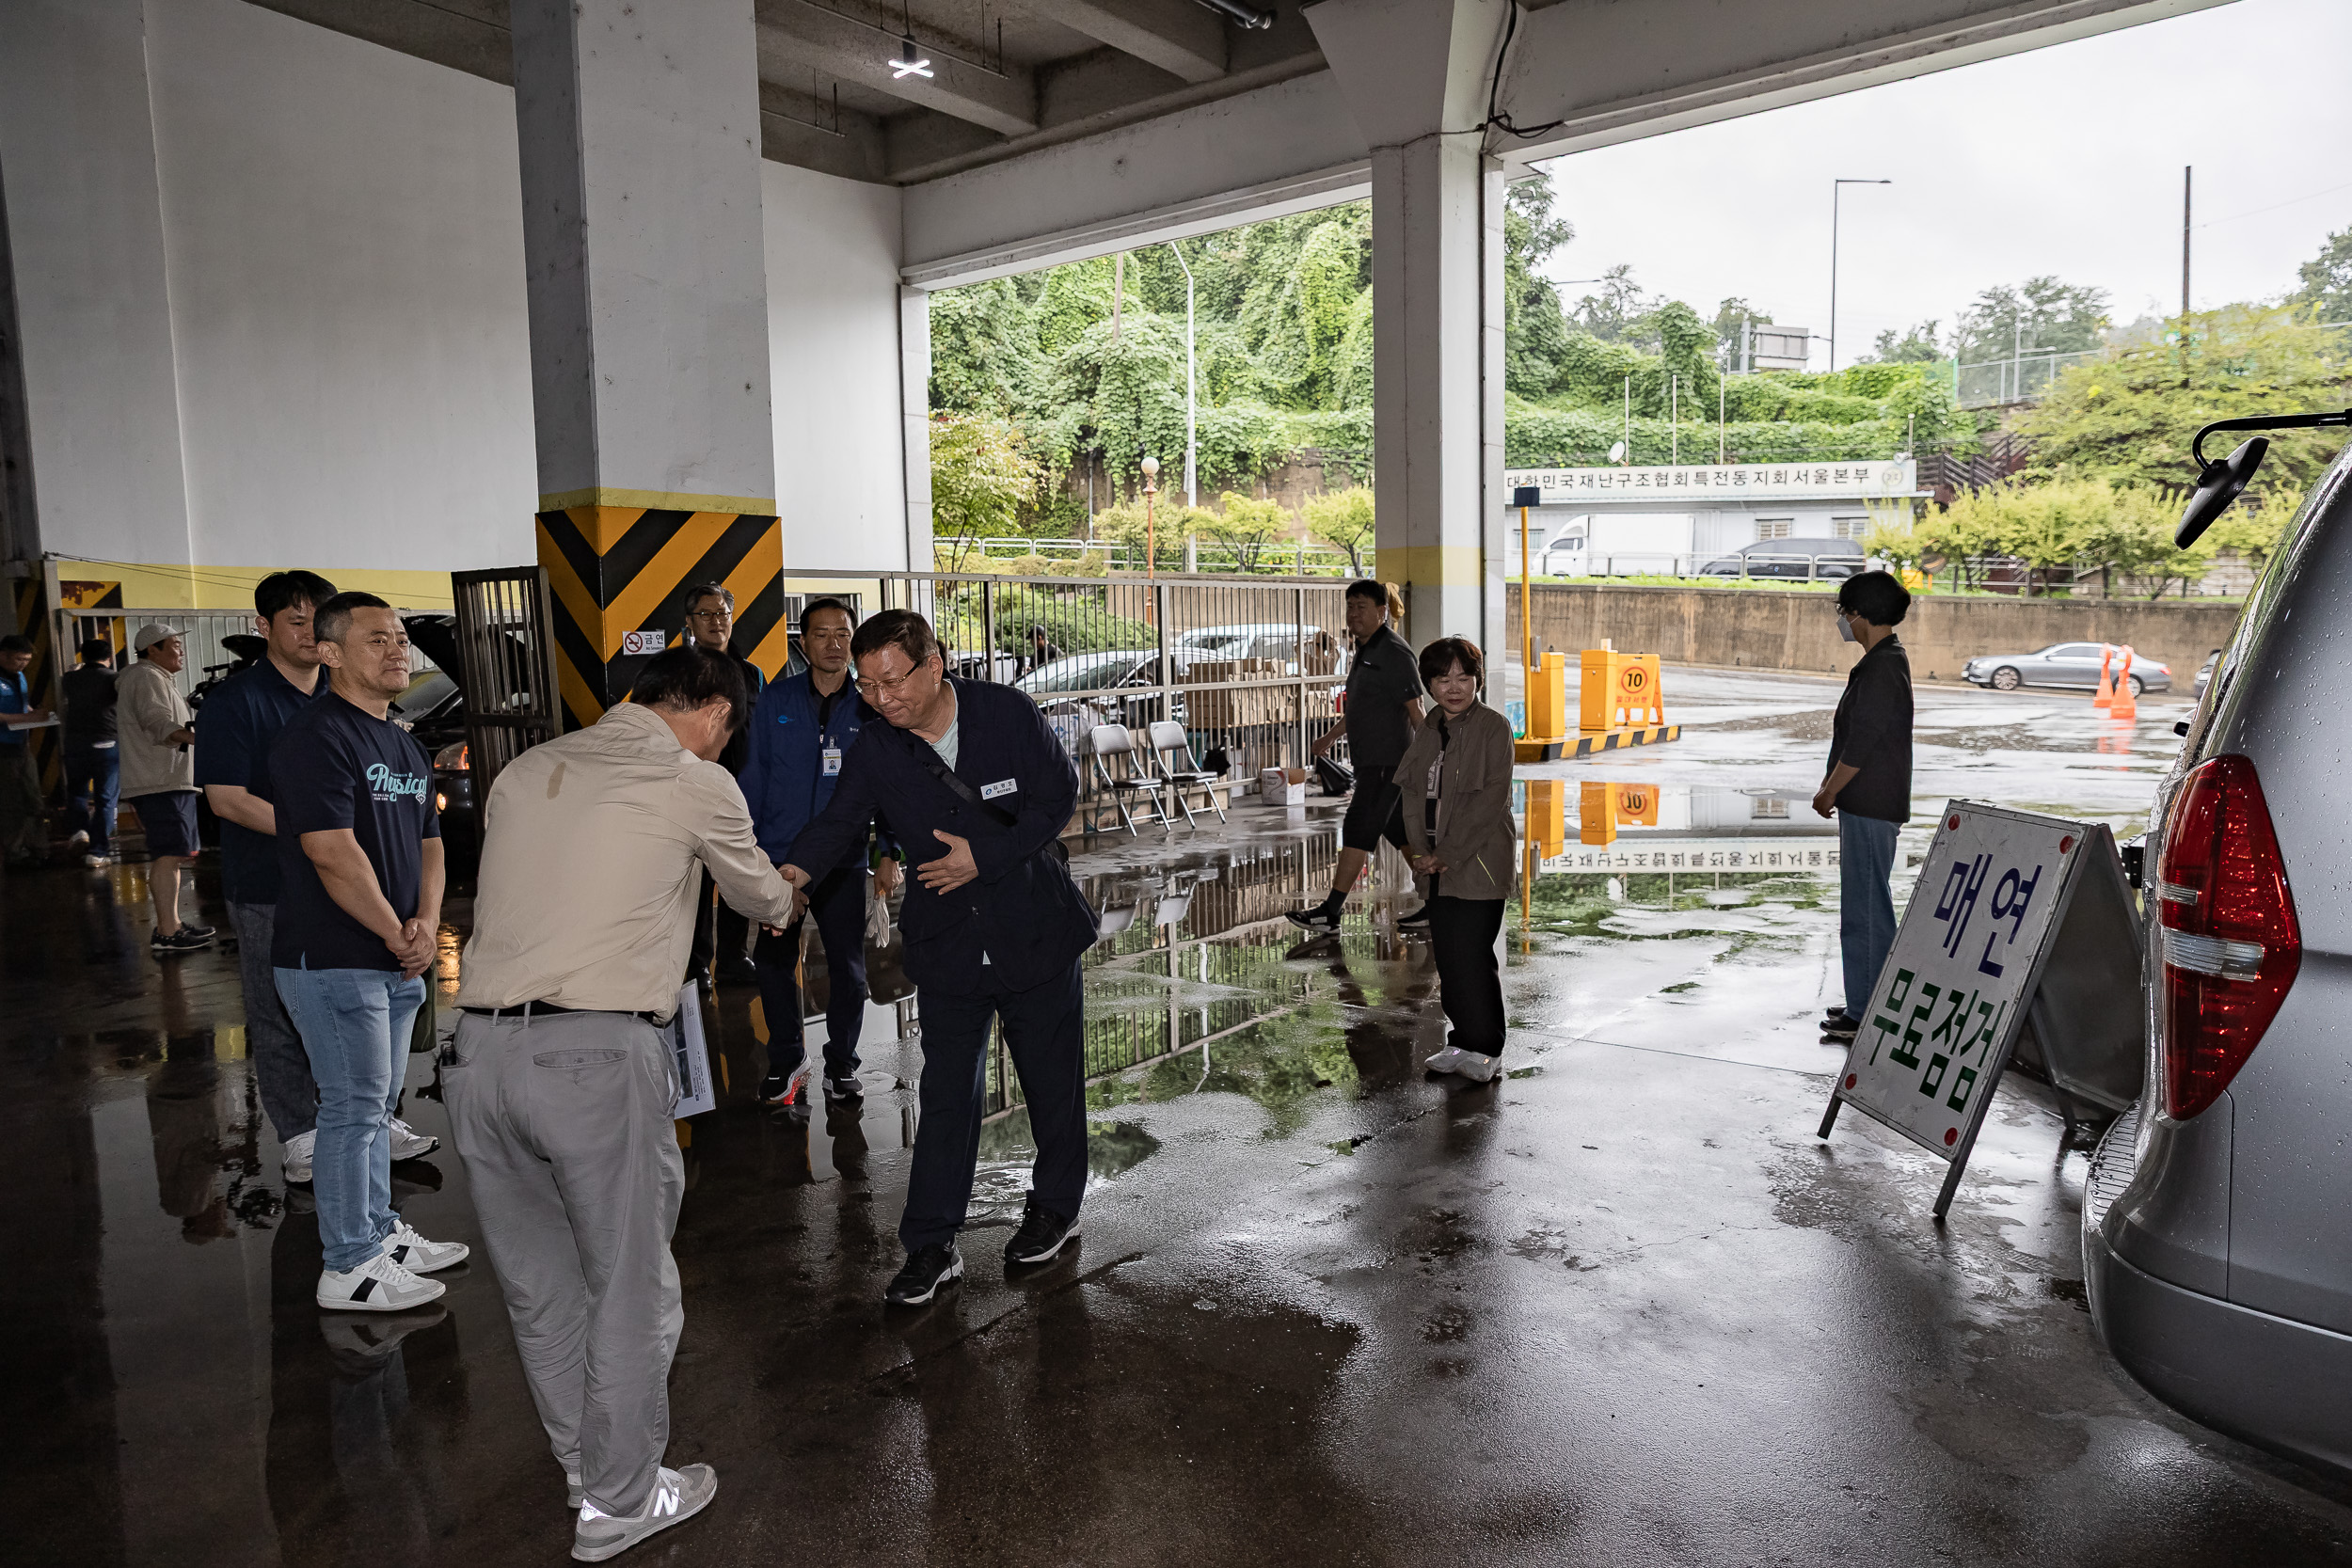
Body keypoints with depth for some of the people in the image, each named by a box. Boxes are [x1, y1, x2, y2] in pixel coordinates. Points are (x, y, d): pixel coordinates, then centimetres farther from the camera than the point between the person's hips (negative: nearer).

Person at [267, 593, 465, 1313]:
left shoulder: (404, 744, 15)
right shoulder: (317, 735, -14)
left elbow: (428, 842, 15)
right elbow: (333, 853, -21)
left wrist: (428, 922, -3)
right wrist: (397, 934, -13)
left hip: (395, 960, 9)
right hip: (334, 960, -9)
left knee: (377, 1104, 18)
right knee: (354, 1108, -2)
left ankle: (380, 1232, 31)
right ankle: (349, 1268, 10)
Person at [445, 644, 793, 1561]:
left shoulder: (526, 771, 16)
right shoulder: (696, 783, 2)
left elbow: (504, 899, 21)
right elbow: (758, 896, 16)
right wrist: (782, 905, 40)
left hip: (479, 1047, 6)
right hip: (598, 1054, -6)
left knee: (540, 1284, 20)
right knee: (629, 1289, 12)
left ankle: (585, 1459, 40)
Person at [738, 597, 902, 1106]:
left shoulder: (870, 707, 0)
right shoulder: (775, 701, 0)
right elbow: (751, 777, 4)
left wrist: (889, 854, -5)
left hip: (845, 860, 0)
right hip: (779, 855, 0)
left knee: (847, 968, 4)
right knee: (773, 962, 7)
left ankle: (842, 1063, 22)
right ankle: (787, 1058, 26)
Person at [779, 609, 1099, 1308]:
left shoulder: (1006, 711, -13)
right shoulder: (873, 752, -6)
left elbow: (1058, 793, -11)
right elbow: (840, 821, -10)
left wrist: (987, 854, -20)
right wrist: (796, 870, -31)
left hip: (1035, 928, -1)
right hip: (947, 943, 2)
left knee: (1052, 1078, 12)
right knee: (946, 1093, 4)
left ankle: (1055, 1205, 33)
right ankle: (931, 1245, 14)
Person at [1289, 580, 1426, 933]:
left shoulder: (1395, 652, -13)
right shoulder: (1367, 649, 15)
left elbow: (1415, 710, -17)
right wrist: (1333, 735, 34)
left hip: (1387, 759, -10)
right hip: (1371, 758, 10)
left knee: (1359, 828, -9)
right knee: (1399, 831, 12)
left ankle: (1330, 911, -7)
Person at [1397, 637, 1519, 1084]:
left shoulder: (1493, 727, -7)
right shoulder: (1428, 731, 12)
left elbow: (1490, 800, -13)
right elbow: (1410, 787, 8)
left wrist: (1449, 854, -15)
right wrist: (1421, 850, -5)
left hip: (1478, 860, -6)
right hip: (1439, 864, 6)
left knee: (1472, 955, -5)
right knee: (1447, 954, 10)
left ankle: (1485, 1049, 8)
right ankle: (1463, 1041, 23)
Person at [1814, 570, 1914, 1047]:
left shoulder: (1881, 667, -18)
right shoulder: (1888, 659, 15)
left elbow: (1862, 742, -21)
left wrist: (1829, 792, -11)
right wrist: (1833, 787, 20)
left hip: (1869, 806, -11)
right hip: (1868, 803, 11)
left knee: (1866, 909, -6)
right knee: (1866, 905, 16)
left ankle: (1867, 1016, 0)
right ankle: (1865, 1005, 26)